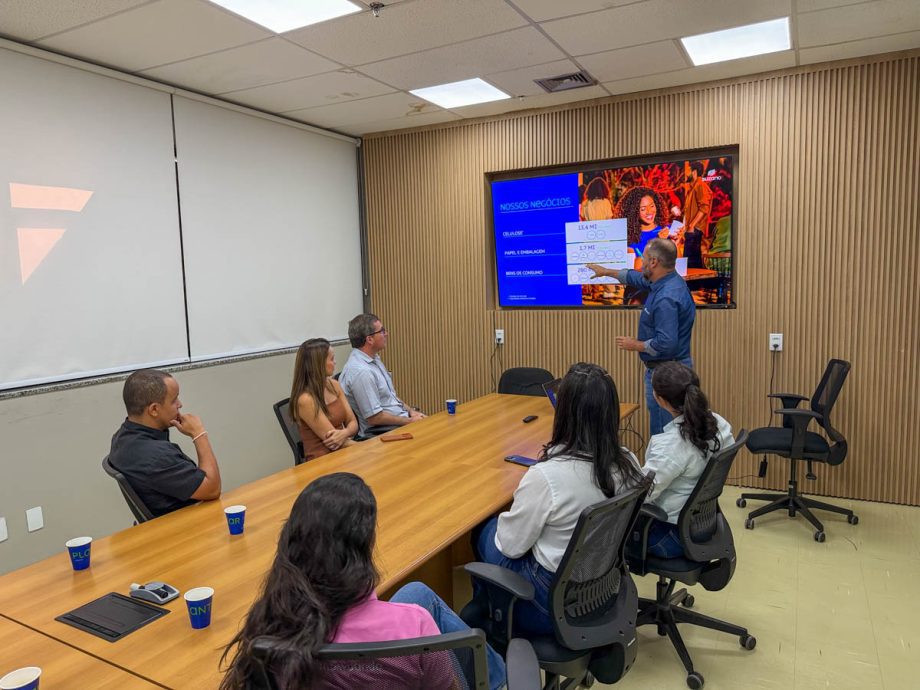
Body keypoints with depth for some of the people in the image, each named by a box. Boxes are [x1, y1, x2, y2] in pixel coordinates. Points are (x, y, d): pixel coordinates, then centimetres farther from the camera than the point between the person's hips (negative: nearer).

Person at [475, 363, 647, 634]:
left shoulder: (546, 476, -31)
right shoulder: (629, 464, -12)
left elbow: (511, 547, -16)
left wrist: (507, 518, 3)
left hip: (554, 602, -6)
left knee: (485, 532, 19)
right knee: (498, 526, 22)